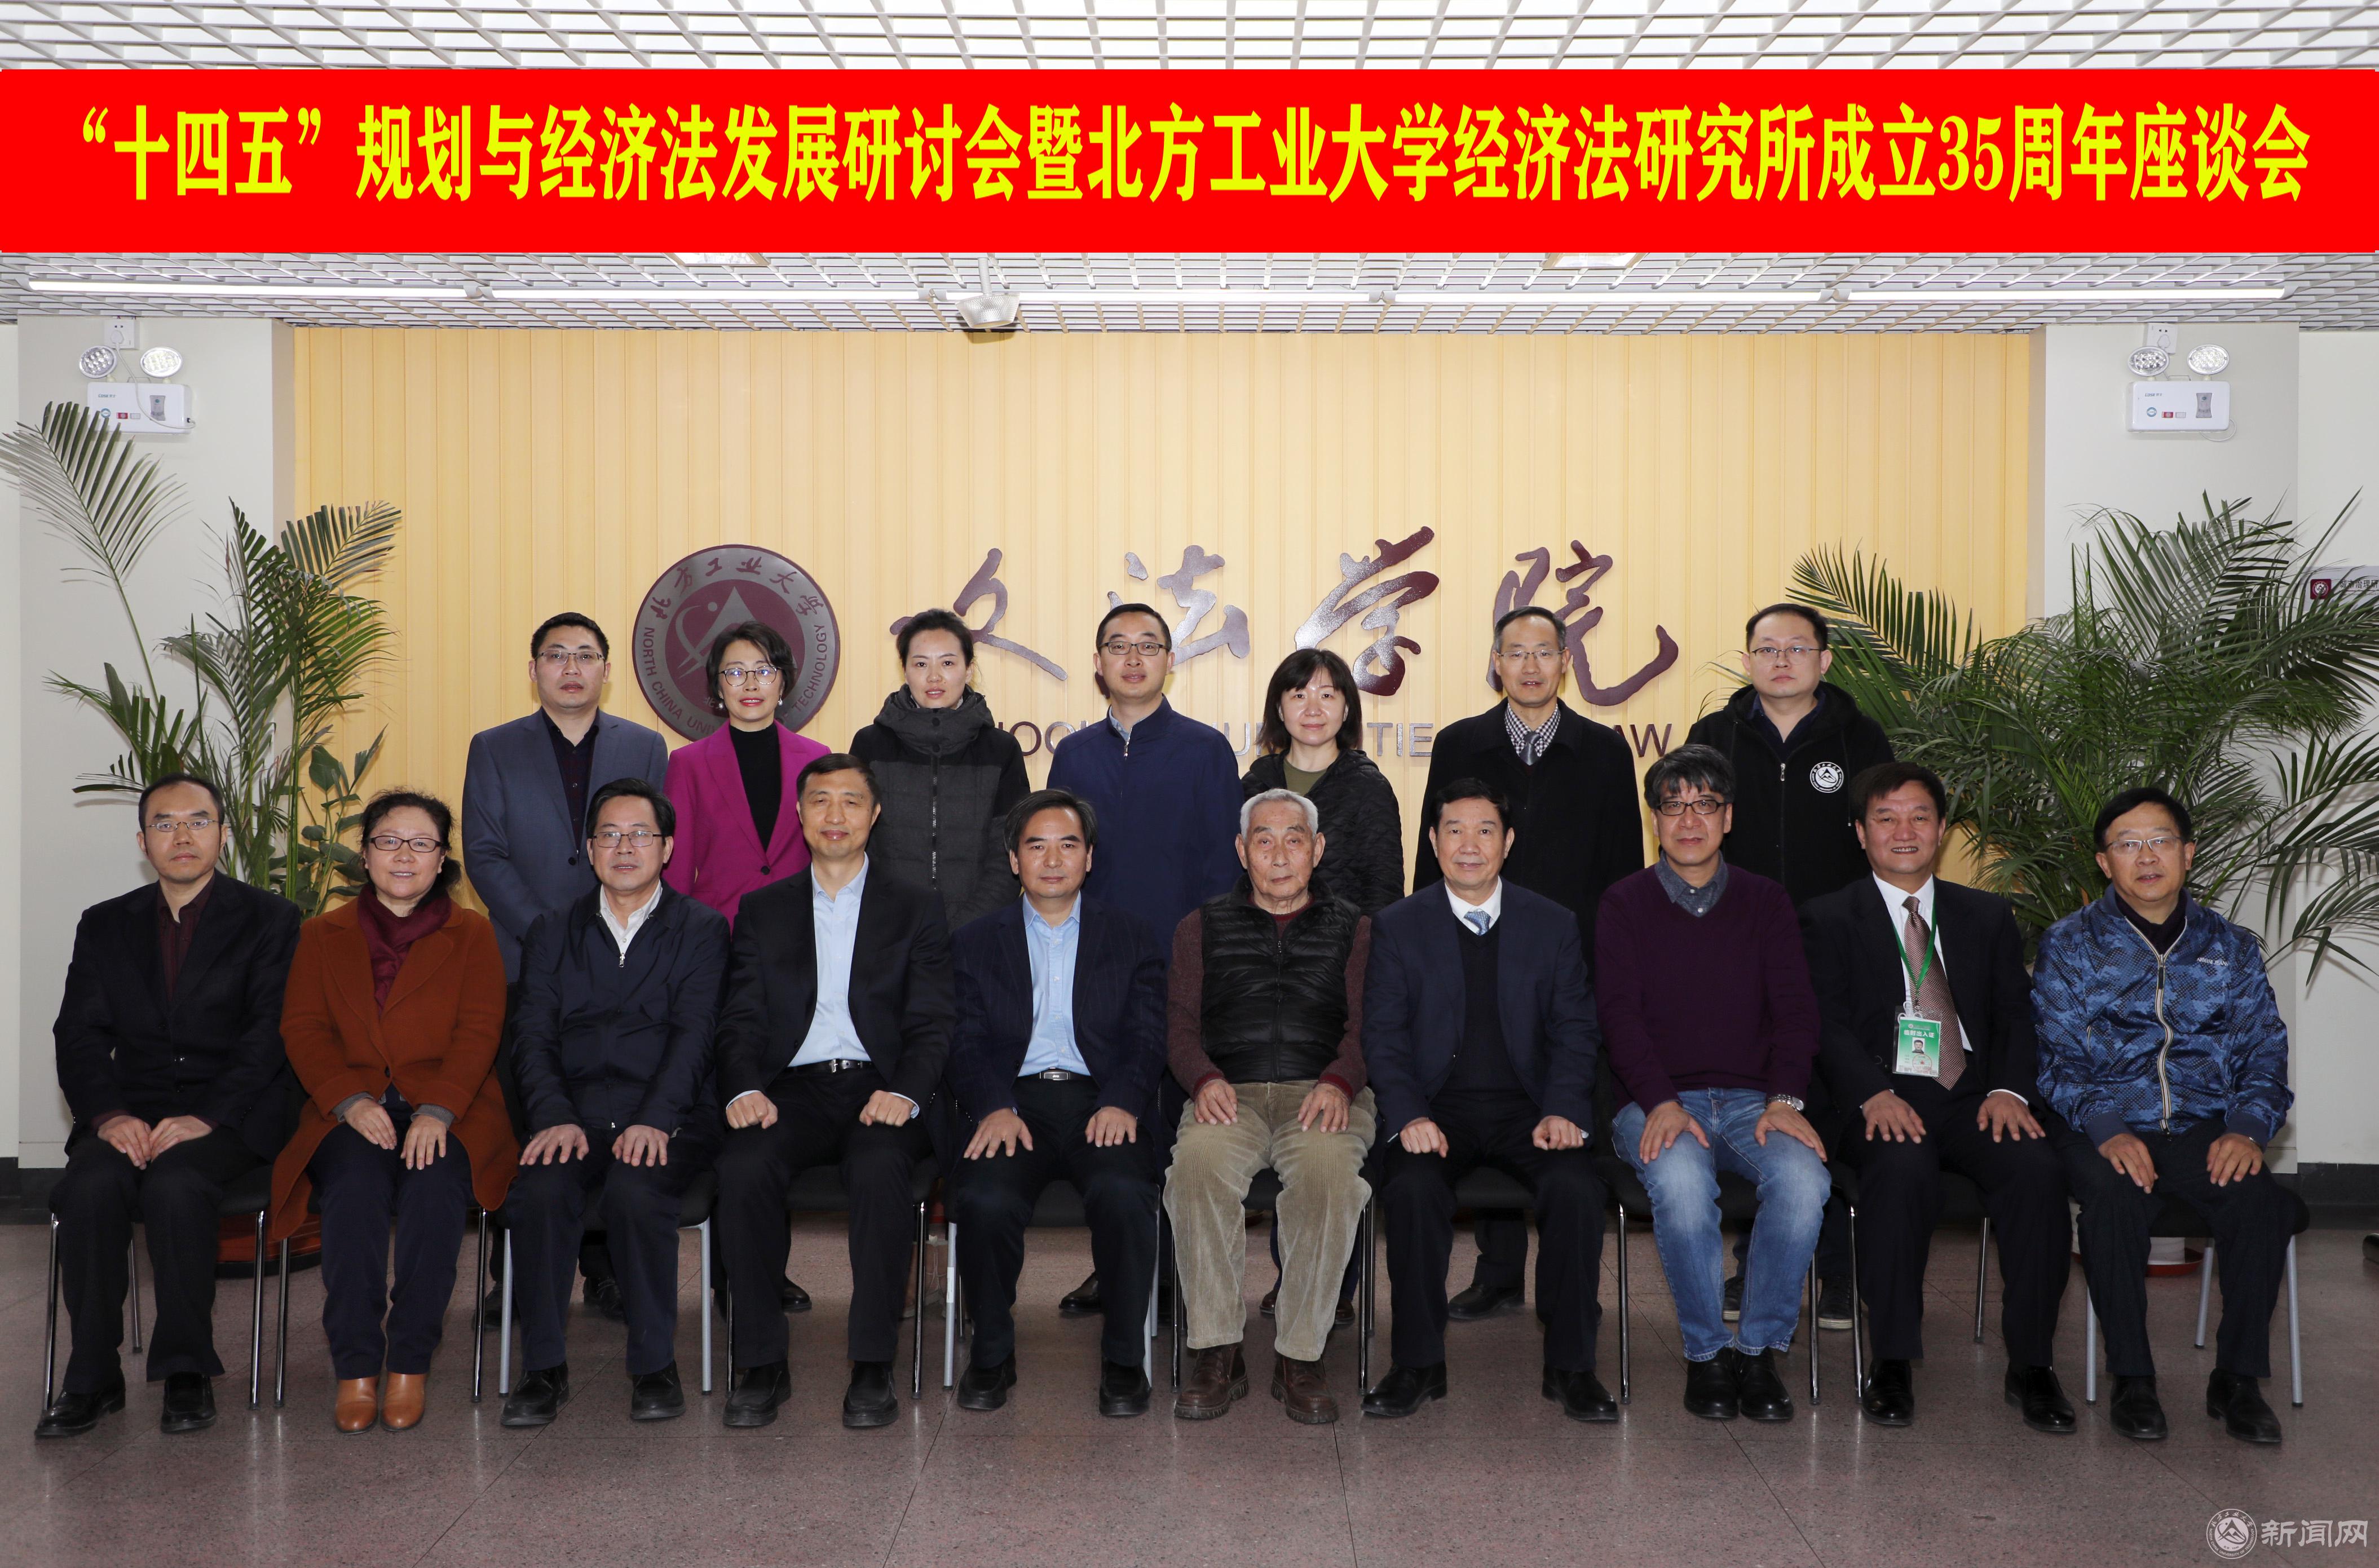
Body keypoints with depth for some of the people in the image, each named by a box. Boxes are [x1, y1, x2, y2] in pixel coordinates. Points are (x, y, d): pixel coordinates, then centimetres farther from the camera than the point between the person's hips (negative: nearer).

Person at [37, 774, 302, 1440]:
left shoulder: (271, 921, 5)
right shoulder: (104, 925, 17)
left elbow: (270, 1036, -5)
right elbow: (79, 1037, 7)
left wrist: (206, 1118, -18)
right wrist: (109, 1114, -13)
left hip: (228, 1117, -3)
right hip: (129, 1114, 3)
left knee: (174, 1185, -33)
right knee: (92, 1186, -29)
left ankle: (187, 1372, -18)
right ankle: (91, 1376, -15)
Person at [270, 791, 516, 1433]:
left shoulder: (473, 935, 14)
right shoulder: (322, 935, 19)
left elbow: (478, 1032, 1)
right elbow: (304, 1029, 6)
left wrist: (437, 1111, -17)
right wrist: (351, 1101, -13)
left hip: (448, 1110, -1)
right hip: (352, 1112, 1)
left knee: (434, 1185, -33)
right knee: (356, 1187, -32)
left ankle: (411, 1363, -23)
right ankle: (355, 1368, -25)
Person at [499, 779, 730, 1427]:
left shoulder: (702, 928, 10)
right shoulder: (554, 930, 18)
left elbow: (693, 1034, -4)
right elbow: (533, 1035, 7)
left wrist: (655, 1120, -19)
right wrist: (556, 1118, -12)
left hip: (669, 1118, -2)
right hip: (575, 1113, 2)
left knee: (634, 1190, -32)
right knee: (539, 1190, -29)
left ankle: (655, 1365, -14)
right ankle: (543, 1367, -13)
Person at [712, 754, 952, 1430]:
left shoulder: (916, 910, 14)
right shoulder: (763, 910, 18)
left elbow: (930, 1025, 5)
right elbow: (742, 1019, 10)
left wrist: (905, 1092, -16)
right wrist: (744, 1088, -11)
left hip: (878, 1089, -1)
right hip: (792, 1089, 2)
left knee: (880, 1168, -34)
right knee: (742, 1167, -30)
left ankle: (873, 1367, -24)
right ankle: (762, 1363, -18)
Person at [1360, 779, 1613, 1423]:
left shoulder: (1554, 925, 11)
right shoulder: (1396, 926, 7)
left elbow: (1575, 1030, 8)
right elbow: (1383, 1034, 2)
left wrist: (1562, 1110, -10)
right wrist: (1409, 1115, -15)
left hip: (1527, 1107, 1)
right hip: (1438, 1110, -1)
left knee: (1576, 1188, -28)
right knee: (1413, 1189, -31)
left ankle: (1570, 1365, -11)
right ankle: (1419, 1364, -14)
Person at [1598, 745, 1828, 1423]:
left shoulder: (1766, 902, 14)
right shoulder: (1625, 905, 9)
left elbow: (1794, 1008, 6)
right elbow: (1620, 1013, -1)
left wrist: (1785, 1099, -12)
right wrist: (1661, 1103, -17)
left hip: (1752, 1101, 2)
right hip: (1658, 1102, -2)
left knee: (1803, 1177, -31)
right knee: (1680, 1180, -35)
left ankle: (1759, 1348, -12)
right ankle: (1706, 1352, -14)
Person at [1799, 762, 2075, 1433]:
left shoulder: (1988, 916, 21)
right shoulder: (1829, 919, 11)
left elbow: (2017, 1017, 11)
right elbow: (1828, 1025, -2)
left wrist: (2010, 1089, -9)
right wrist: (1874, 1094, -20)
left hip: (1974, 1099, 3)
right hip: (1883, 1103, -3)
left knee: (2037, 1168, -28)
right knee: (1903, 1167, -36)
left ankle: (2031, 1364, -15)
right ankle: (1892, 1363, -24)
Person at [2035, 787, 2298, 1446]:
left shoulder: (2232, 947, 16)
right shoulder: (2070, 945, 8)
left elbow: (2265, 1051, 11)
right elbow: (2054, 1056, 1)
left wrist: (2249, 1128, -9)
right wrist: (2106, 1129, -16)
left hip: (2206, 1130, 2)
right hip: (2106, 1128, -2)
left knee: (2258, 1198, -29)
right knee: (2115, 1197, -34)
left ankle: (2238, 1377, -12)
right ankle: (2132, 1379, -18)